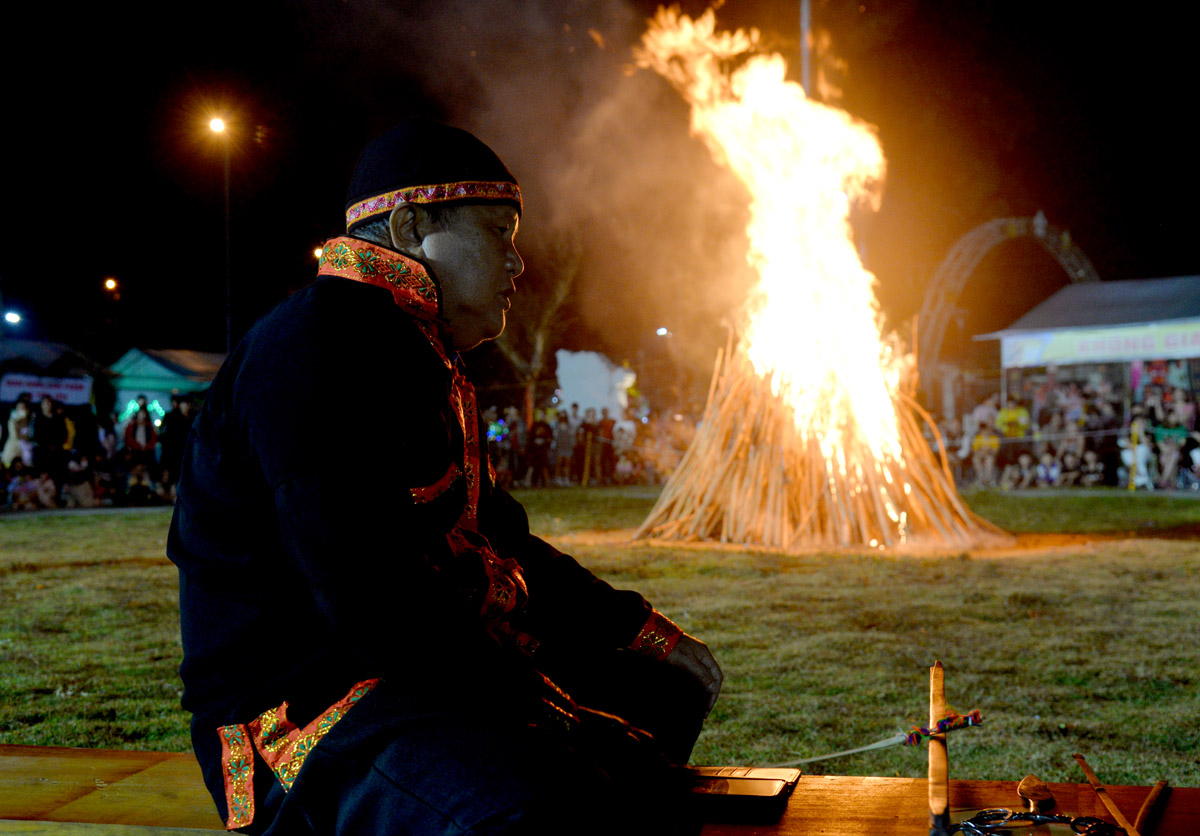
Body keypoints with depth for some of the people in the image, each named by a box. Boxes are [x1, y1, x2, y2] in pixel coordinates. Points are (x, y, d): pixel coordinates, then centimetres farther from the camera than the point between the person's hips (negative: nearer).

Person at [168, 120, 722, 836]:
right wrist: (538, 711, -20)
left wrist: (643, 629, 19)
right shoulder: (320, 343, -16)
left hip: (444, 662, 11)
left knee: (672, 686, 24)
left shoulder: (423, 358, 20)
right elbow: (369, 600, -25)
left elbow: (499, 541, 27)